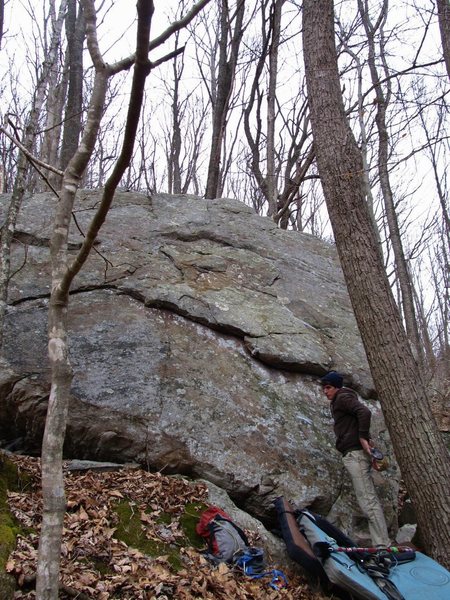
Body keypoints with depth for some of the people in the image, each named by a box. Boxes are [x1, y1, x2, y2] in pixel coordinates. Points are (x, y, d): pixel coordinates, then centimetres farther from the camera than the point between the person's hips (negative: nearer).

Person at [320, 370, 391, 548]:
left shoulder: (343, 397, -5)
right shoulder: (337, 402, 24)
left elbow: (364, 412, -21)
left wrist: (363, 437, -18)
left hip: (355, 453, -11)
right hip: (353, 453, 11)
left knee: (367, 500, -12)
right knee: (369, 499, 10)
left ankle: (382, 545, -13)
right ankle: (382, 543, 13)